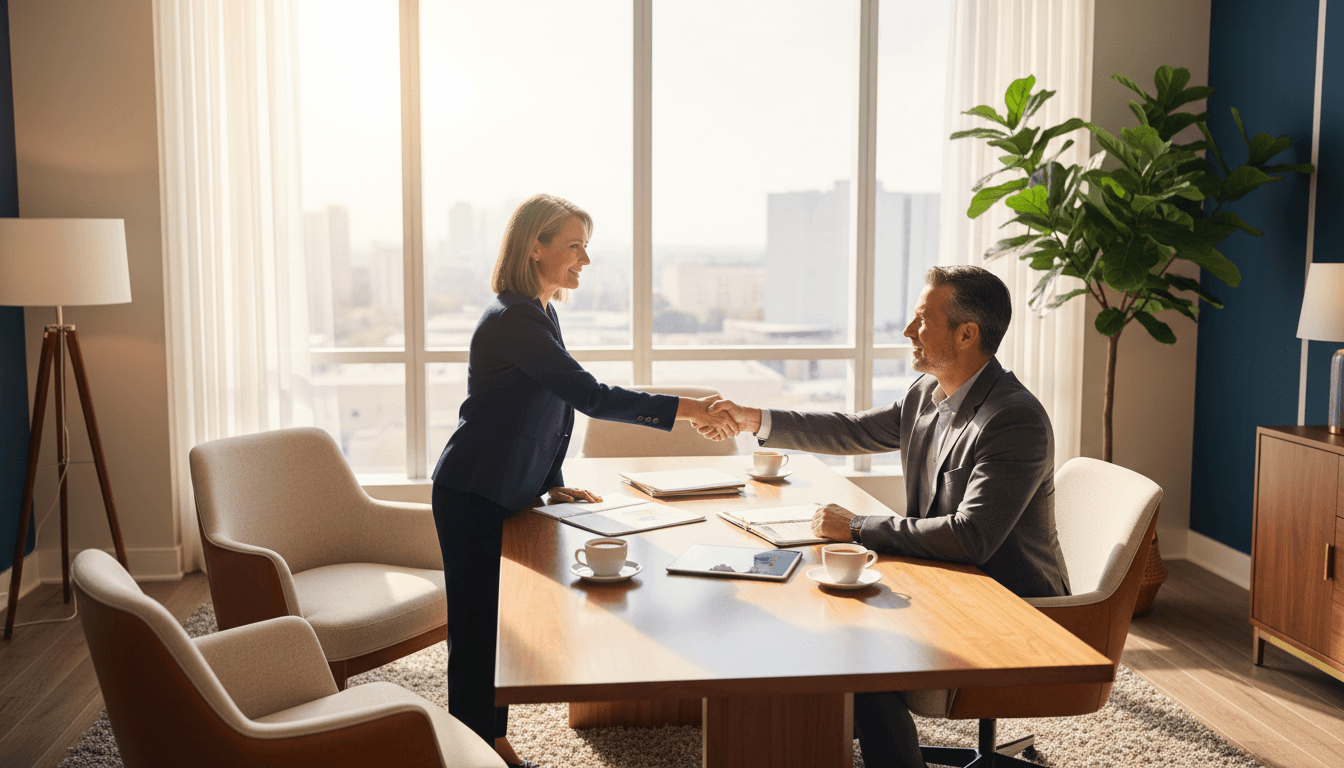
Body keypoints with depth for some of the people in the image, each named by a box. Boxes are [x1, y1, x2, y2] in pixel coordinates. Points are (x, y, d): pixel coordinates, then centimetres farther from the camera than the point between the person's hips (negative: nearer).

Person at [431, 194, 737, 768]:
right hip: (473, 500, -9)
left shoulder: (539, 313, 10)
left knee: (502, 627, 15)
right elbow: (591, 397, -29)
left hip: (509, 496, 9)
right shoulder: (512, 320, -21)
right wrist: (685, 408, -28)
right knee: (478, 630, -1)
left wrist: (552, 484, 14)